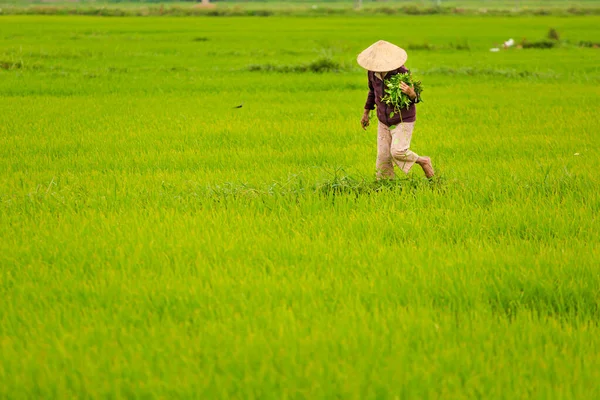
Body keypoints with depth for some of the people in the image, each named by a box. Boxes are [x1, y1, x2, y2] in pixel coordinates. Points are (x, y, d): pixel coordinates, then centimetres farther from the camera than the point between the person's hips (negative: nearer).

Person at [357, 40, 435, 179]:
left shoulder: (401, 72, -22)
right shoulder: (372, 72, -6)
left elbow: (416, 98, -17)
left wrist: (411, 93, -42)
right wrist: (366, 112, 23)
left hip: (404, 119, -5)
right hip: (384, 120, 5)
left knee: (398, 151, -19)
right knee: (383, 157, 1)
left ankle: (422, 161, 9)